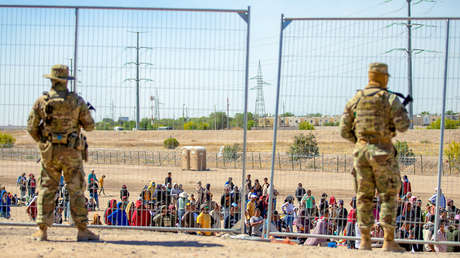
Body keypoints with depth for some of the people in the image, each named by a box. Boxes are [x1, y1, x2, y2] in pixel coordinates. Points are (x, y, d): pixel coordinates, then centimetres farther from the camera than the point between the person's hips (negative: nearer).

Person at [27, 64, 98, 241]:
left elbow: (31, 128, 2)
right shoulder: (77, 101, -5)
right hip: (71, 153, -1)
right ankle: (82, 230, 4)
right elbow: (89, 126, 0)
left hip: (49, 152, 1)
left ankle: (42, 230, 7)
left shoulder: (41, 101, -2)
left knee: (46, 190, 9)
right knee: (76, 190, 4)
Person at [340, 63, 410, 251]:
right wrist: (403, 112, 11)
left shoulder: (355, 100, 8)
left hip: (361, 150, 4)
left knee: (364, 197, 9)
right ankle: (389, 241, -2)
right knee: (389, 197, 2)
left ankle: (365, 241, 9)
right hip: (383, 152, -4)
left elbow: (344, 131, 8)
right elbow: (403, 126, -9)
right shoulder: (389, 99, -5)